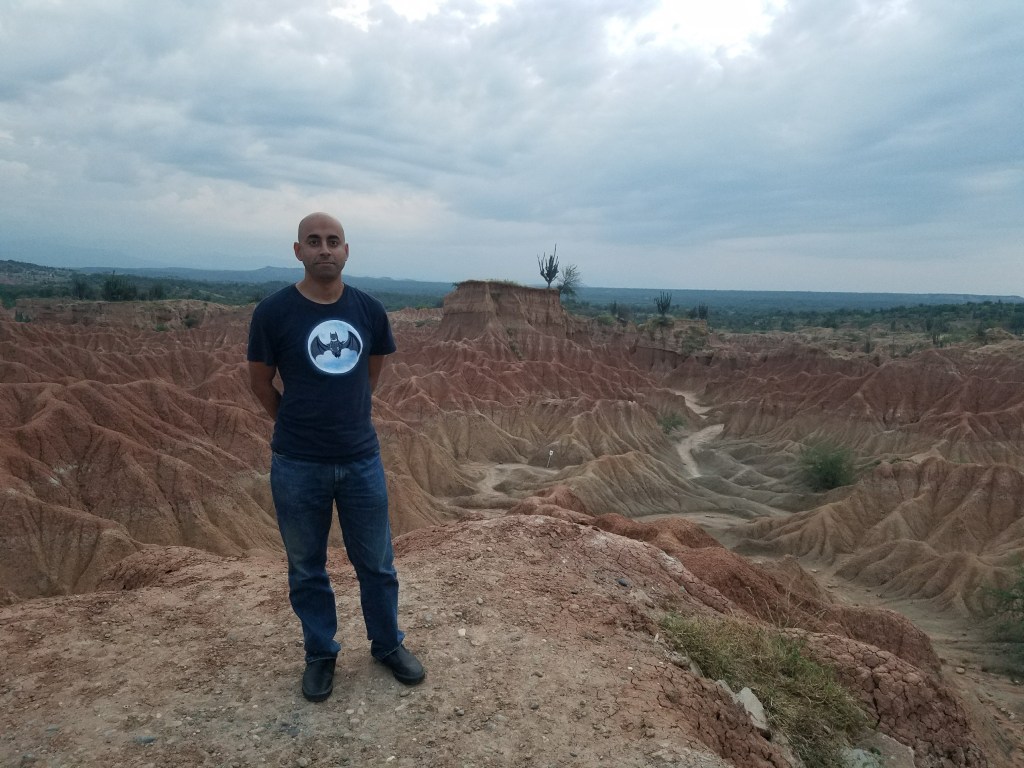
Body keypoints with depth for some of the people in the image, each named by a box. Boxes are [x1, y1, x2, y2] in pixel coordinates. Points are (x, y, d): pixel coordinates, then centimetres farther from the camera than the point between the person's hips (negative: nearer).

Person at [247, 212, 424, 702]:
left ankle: (388, 645, 35)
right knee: (307, 567, 13)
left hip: (362, 459, 2)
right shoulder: (273, 311, -10)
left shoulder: (369, 310, -2)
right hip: (298, 465, -2)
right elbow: (260, 383, 1)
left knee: (376, 562, 14)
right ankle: (320, 654, 34)